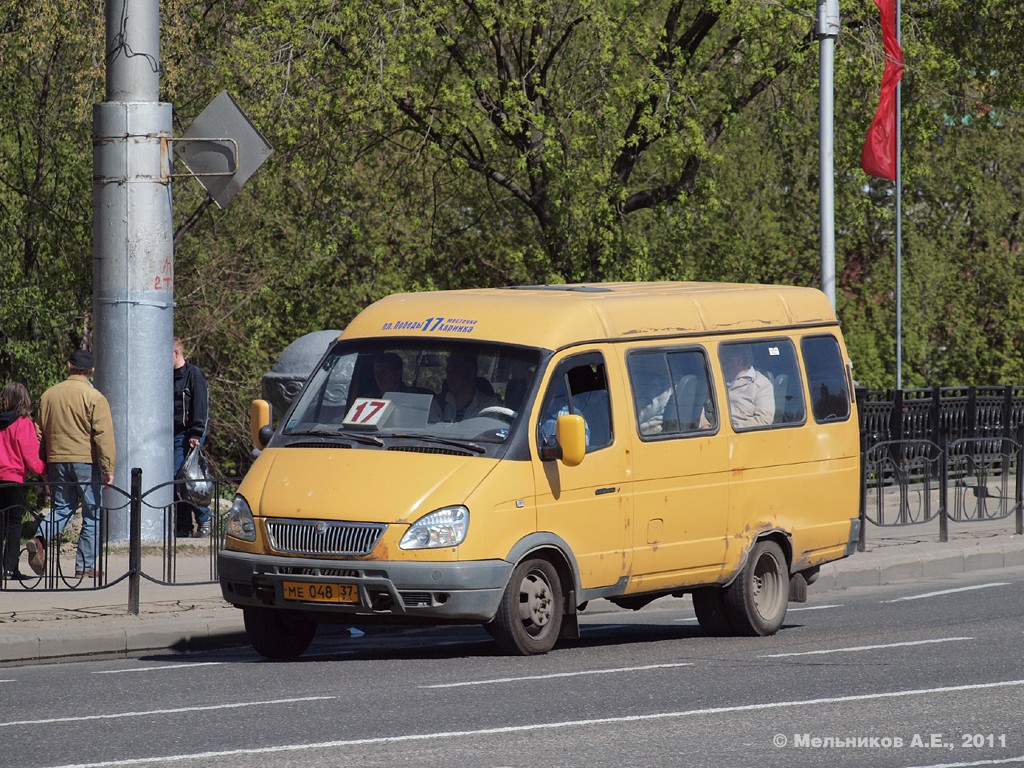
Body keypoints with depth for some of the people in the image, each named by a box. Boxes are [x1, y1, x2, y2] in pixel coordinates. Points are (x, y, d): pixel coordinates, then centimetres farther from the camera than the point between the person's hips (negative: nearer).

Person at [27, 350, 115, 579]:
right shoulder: (94, 397, -7)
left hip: (57, 462, 5)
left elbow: (40, 432, 15)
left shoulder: (48, 395, 8)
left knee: (62, 507, 17)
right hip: (86, 460, -4)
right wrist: (108, 468, -12)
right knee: (93, 513, 4)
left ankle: (40, 538, -11)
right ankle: (85, 566, 2)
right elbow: (104, 435, -13)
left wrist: (43, 465, 24)